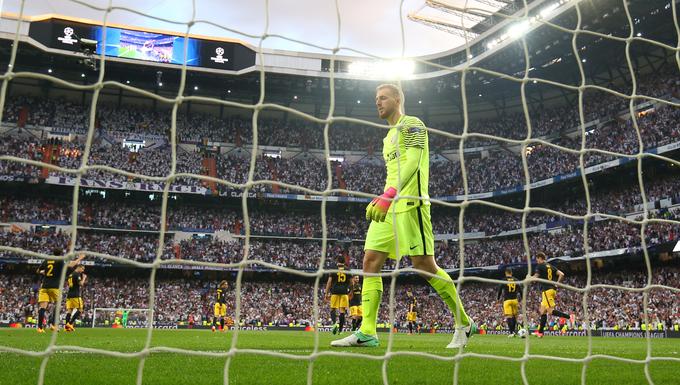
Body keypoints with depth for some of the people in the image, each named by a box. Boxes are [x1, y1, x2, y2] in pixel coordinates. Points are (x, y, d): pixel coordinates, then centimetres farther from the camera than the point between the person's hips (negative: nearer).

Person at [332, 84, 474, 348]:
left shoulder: (412, 124, -1)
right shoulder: (389, 136, 26)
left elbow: (412, 163, -16)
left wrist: (388, 196, -27)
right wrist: (381, 200, 16)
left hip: (409, 203, -9)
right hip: (387, 207, 9)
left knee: (424, 264, -9)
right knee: (370, 262, -2)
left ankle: (464, 324, 8)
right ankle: (367, 332, -1)